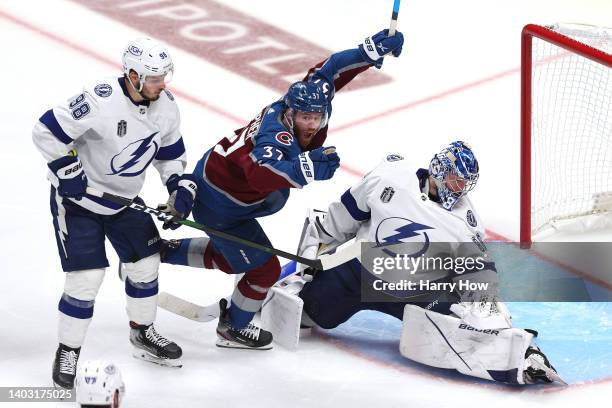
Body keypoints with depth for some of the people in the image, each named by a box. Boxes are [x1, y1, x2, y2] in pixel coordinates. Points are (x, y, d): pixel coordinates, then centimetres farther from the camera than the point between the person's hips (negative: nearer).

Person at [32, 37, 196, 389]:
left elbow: (170, 152, 9)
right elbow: (47, 131, -26)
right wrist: (67, 171, -25)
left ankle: (143, 334, 35)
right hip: (78, 195, -7)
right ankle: (68, 352, 5)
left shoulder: (166, 105, -9)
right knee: (87, 276, -10)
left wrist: (181, 188, -3)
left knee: (146, 263, 11)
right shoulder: (100, 100, -31)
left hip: (125, 198, 7)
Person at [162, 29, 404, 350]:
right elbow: (260, 173, -59)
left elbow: (328, 71, -6)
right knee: (264, 269, 0)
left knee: (229, 258, 30)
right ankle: (233, 329, 23)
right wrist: (305, 168, -72)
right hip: (219, 204, -9)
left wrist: (371, 50, -17)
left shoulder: (301, 100, -16)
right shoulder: (278, 136, -40)